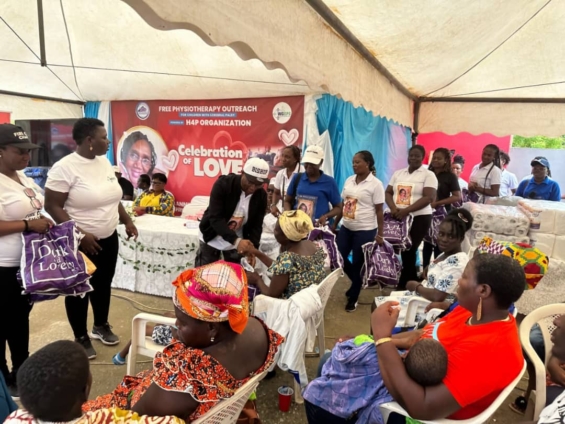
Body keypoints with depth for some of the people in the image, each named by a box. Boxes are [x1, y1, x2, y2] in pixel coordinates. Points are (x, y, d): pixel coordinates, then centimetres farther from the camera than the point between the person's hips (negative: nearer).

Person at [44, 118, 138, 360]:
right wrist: (80, 234, -23)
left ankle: (101, 326, 40)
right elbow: (52, 207, -18)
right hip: (81, 243, -7)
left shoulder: (104, 161, 4)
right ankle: (81, 338, 28)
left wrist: (127, 221, 11)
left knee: (103, 284, 19)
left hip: (108, 238, 7)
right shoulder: (65, 167, -19)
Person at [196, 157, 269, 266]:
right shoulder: (223, 184, -25)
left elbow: (256, 225, -8)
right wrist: (236, 240, -42)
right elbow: (215, 217, -30)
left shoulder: (261, 196, -12)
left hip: (237, 241, 3)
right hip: (212, 238, -3)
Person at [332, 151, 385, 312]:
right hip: (346, 228, 6)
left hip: (365, 230, -6)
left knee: (357, 264, 4)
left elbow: (379, 211, -9)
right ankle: (357, 282, 36)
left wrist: (380, 234, -10)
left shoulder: (375, 184, -10)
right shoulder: (349, 181, 7)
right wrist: (334, 224, 13)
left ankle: (353, 299, 22)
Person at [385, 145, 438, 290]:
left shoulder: (428, 175, -2)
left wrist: (406, 210, -20)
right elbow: (388, 192, 10)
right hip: (397, 218, 4)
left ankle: (403, 286, 8)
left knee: (408, 252, -2)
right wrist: (393, 208, -12)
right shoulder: (398, 173, 13)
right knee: (403, 252, 3)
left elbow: (428, 198, -12)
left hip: (419, 218, -4)